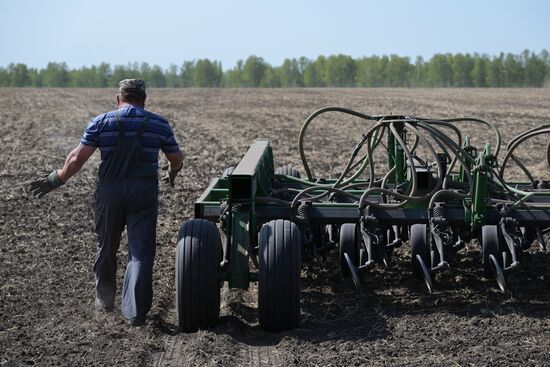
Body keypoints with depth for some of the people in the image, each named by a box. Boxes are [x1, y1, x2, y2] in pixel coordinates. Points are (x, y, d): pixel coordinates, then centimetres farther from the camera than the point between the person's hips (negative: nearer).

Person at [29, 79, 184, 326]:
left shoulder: (101, 122, 1)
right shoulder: (159, 124, 4)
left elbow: (77, 158, -5)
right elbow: (177, 159, 12)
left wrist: (57, 179, 7)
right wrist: (173, 172, 34)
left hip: (109, 190, 1)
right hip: (144, 192, -1)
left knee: (106, 247, 19)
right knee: (141, 251, 1)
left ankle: (104, 299, 34)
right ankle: (134, 311, -5)